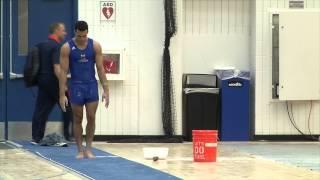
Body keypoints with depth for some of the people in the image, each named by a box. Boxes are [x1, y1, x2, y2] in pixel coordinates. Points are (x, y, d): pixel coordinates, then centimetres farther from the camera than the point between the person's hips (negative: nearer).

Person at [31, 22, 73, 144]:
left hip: (42, 80, 8)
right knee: (68, 108, 5)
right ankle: (67, 135, 7)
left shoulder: (42, 46, 13)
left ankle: (36, 137, 2)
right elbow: (57, 68, -22)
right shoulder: (57, 46, -14)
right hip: (53, 82, -8)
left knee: (41, 109, 6)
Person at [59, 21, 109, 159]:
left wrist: (106, 90, -4)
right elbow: (64, 71, -7)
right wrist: (62, 94, -11)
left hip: (91, 85, 1)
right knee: (77, 119, 5)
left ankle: (89, 148, 10)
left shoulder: (95, 46, -3)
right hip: (76, 86, -1)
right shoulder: (67, 48, -7)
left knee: (91, 118, -1)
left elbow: (100, 69, 0)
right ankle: (80, 150, 12)